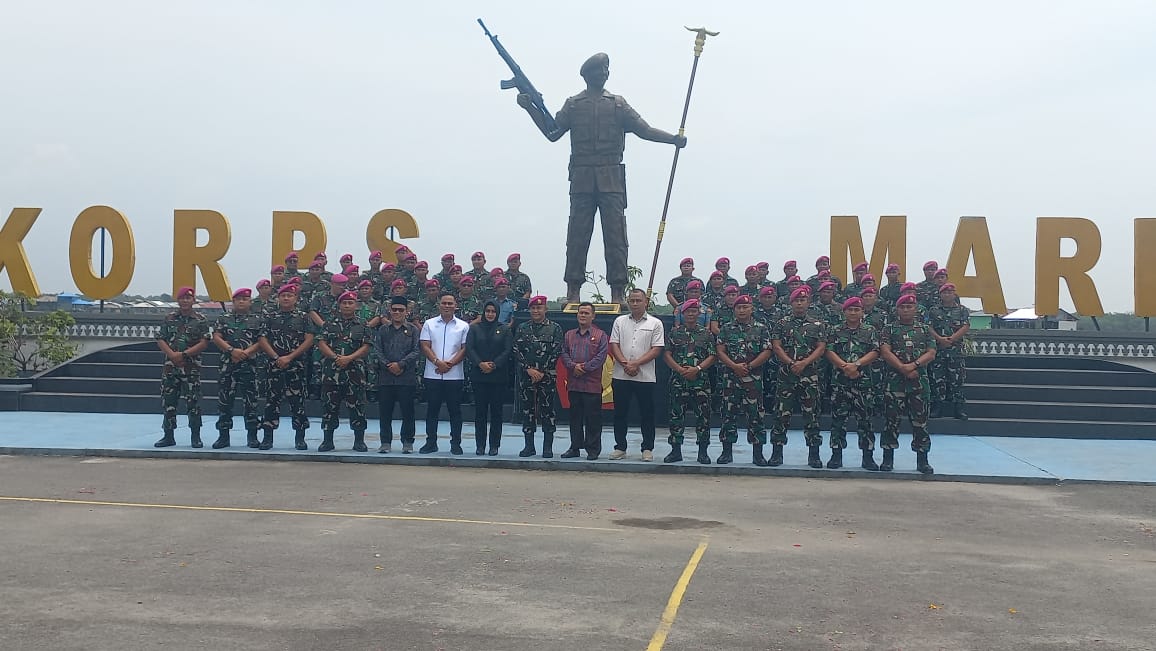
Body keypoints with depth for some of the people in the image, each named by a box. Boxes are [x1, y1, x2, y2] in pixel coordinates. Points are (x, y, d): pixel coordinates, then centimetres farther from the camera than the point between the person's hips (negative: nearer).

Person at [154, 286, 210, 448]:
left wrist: (184, 354, -14)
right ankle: (168, 436, 14)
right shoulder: (169, 318, 11)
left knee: (193, 402, -4)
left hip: (191, 366, -3)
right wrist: (172, 354, -11)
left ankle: (196, 437, 3)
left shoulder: (201, 320, 2)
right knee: (168, 401, 6)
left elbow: (204, 342, -6)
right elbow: (160, 340, 7)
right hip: (170, 366, 3)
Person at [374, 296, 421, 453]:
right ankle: (386, 442, 12)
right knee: (385, 412, 4)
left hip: (407, 377, -2)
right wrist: (388, 366, -8)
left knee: (407, 411, 1)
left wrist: (401, 364, -12)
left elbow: (416, 351, -2)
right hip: (385, 377, 2)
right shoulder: (383, 330, 12)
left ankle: (407, 442, 10)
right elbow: (377, 350, 5)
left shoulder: (413, 330, 6)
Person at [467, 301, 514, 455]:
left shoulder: (505, 329, 7)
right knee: (480, 411, 2)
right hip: (478, 375, 1)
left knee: (496, 411, 1)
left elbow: (508, 350, -2)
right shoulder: (475, 328, 9)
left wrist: (494, 365, -13)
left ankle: (494, 445, 7)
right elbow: (469, 348, 0)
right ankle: (480, 445, 8)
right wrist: (480, 363, -15)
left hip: (498, 375, -1)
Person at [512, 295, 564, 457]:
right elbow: (516, 351, 3)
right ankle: (529, 446, 12)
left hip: (548, 376, -3)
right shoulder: (522, 328, 10)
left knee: (547, 410, -1)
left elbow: (556, 352, -4)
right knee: (527, 409, 5)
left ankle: (548, 447, 5)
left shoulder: (555, 328, 2)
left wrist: (542, 372, -10)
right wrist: (529, 369, -9)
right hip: (525, 375, 3)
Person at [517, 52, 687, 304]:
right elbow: (552, 132, 9)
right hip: (582, 178, 0)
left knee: (615, 235, -4)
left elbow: (644, 130, 10)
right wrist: (531, 108, 1)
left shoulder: (618, 104, 14)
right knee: (577, 234, -1)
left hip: (612, 178, 0)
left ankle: (618, 292, -3)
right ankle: (573, 291, 2)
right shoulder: (573, 104, 13)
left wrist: (674, 139, -3)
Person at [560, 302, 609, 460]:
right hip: (573, 384, 4)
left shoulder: (600, 335, 2)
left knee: (592, 418, -1)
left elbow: (601, 357, -7)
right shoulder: (569, 335, 14)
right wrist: (573, 366, -11)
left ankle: (593, 449, 6)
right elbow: (564, 353, 7)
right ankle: (575, 447, 17)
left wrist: (584, 367, -13)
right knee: (575, 417, 10)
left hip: (592, 384, -4)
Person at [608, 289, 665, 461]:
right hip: (620, 376, 2)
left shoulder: (655, 324, 2)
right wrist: (625, 364, -11)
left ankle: (647, 449, 10)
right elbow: (613, 345, 5)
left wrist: (636, 364, -13)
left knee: (647, 414, 2)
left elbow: (657, 349, -5)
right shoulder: (620, 321, 10)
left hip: (645, 377, -2)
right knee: (620, 413, 7)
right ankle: (620, 448, 15)